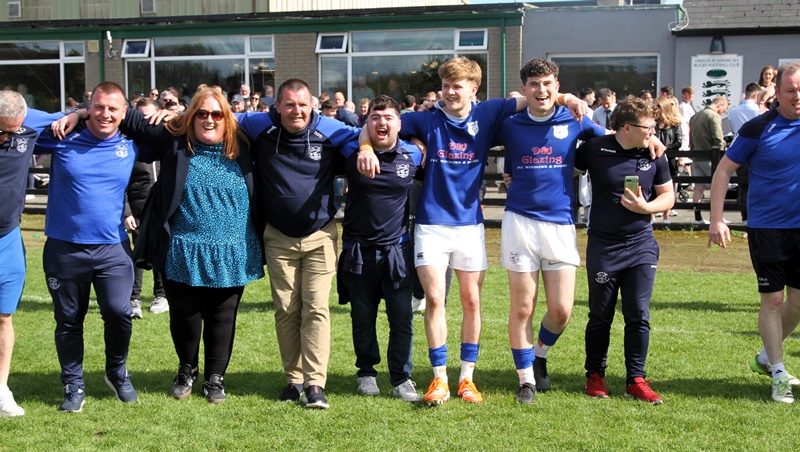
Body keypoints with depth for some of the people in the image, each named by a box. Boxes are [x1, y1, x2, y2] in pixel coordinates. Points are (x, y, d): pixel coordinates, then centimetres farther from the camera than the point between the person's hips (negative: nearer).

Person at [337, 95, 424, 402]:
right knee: (362, 318, 10)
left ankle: (401, 379, 9)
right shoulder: (351, 153, -5)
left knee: (402, 318, -2)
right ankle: (366, 372, 26)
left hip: (397, 249, 0)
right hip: (358, 250, 0)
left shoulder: (412, 156, 0)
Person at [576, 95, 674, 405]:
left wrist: (645, 207, -11)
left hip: (641, 245, 2)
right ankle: (595, 374, 23)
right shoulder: (595, 149, -8)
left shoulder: (655, 154, 0)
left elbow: (668, 195, 9)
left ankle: (636, 379, 11)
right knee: (600, 316, 7)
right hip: (603, 246, -2)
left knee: (639, 315, 1)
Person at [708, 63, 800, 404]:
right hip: (767, 227, -4)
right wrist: (716, 219, -11)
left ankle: (767, 357, 29)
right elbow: (724, 169, -4)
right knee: (772, 298, 0)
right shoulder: (759, 128, -8)